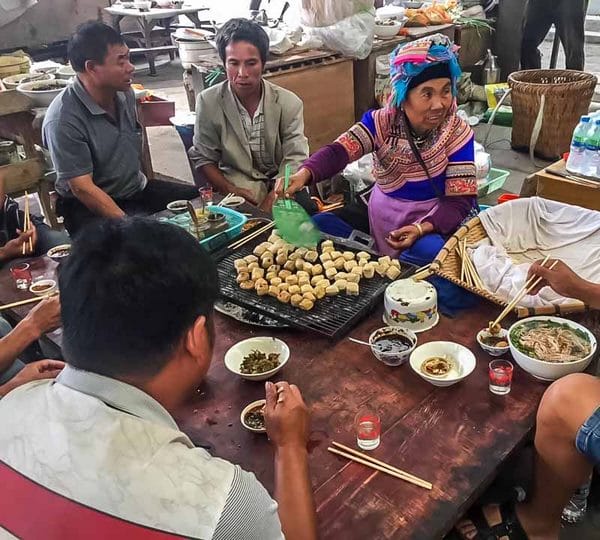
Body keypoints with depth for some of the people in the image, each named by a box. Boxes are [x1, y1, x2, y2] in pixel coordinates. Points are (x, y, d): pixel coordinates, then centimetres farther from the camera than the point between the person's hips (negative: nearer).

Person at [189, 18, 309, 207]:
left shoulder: (289, 103, -7)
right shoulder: (208, 102, -6)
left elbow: (294, 159, -10)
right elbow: (203, 158, 2)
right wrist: (230, 190, -16)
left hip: (279, 183, 2)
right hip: (235, 184, -1)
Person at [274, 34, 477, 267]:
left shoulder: (458, 133, -15)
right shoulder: (381, 122, -10)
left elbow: (460, 201, -17)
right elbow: (339, 151, -25)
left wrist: (422, 228, -37)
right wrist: (304, 173, -48)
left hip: (432, 219, -2)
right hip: (380, 211, 3)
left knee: (428, 250, -36)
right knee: (318, 226, -13)